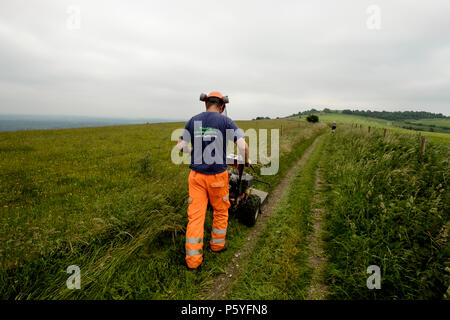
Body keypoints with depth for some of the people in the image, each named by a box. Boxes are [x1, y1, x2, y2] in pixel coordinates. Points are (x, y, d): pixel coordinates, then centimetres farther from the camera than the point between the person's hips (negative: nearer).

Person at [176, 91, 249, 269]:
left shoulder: (193, 121, 4)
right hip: (217, 175, -2)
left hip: (196, 175, 3)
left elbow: (180, 147, 5)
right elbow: (243, 145, -14)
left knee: (195, 215, 7)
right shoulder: (225, 121, -5)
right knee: (220, 210, 20)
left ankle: (193, 259, 13)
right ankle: (217, 243, 38)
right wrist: (246, 160, 5)